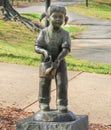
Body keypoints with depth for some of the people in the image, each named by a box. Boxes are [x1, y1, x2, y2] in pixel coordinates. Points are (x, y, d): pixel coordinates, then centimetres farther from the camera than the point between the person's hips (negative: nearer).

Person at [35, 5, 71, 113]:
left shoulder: (64, 34, -12)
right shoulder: (44, 32, -10)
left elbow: (66, 49, -22)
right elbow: (37, 47, -13)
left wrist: (58, 60, -35)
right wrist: (44, 51, -35)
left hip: (59, 62, 0)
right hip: (46, 62, 0)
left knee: (62, 83, -6)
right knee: (44, 84, 7)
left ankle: (62, 105, 7)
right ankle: (44, 103, 27)